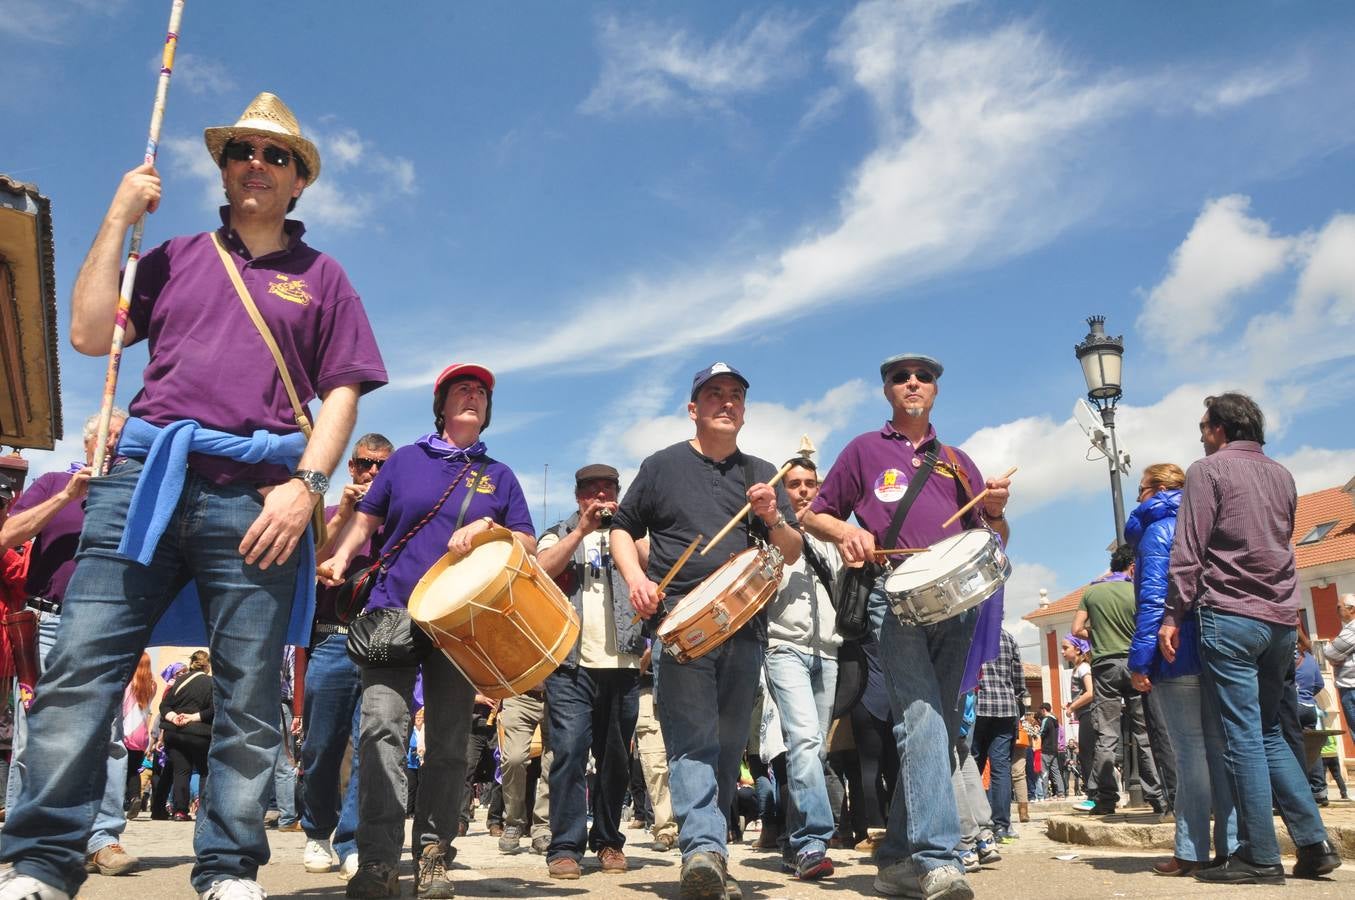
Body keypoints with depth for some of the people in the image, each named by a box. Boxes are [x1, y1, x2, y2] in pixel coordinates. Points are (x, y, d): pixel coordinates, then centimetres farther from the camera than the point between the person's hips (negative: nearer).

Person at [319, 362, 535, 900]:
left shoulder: (499, 476, 14)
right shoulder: (406, 459, 13)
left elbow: (529, 546, 10)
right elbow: (366, 519, 14)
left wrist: (487, 526, -9)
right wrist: (340, 557, -5)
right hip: (393, 611, -1)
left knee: (449, 743, 3)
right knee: (382, 726, -15)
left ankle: (433, 857, 11)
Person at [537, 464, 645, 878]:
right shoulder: (559, 534, 14)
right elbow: (542, 570, -6)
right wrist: (582, 529, -9)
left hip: (622, 665, 2)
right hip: (570, 663, -2)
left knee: (615, 758, 8)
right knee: (569, 753, -10)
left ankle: (608, 841, 20)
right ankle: (565, 846, -5)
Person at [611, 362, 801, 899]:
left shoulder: (761, 474, 16)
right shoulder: (663, 465, 9)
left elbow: (793, 553, 15)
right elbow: (622, 529, 12)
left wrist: (774, 520, -6)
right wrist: (635, 577, -6)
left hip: (746, 628, 4)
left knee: (729, 747, 7)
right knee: (693, 742, -14)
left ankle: (709, 852, 18)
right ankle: (704, 847, -21)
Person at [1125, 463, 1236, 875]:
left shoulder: (1157, 531, -6)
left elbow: (1153, 600, -15)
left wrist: (1139, 660, -15)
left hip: (1177, 656, -7)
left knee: (1189, 751, -5)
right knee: (1217, 747, 8)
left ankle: (1191, 851, -2)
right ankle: (1230, 844, 9)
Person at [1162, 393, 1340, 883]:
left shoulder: (1209, 469, -3)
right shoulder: (1281, 474, 16)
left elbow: (1189, 550, -10)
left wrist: (1172, 616, -9)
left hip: (1229, 615, -7)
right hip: (1281, 620, 7)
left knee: (1242, 737, -5)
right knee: (1270, 733, 15)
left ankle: (1260, 858, -3)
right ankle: (1313, 842, 11)